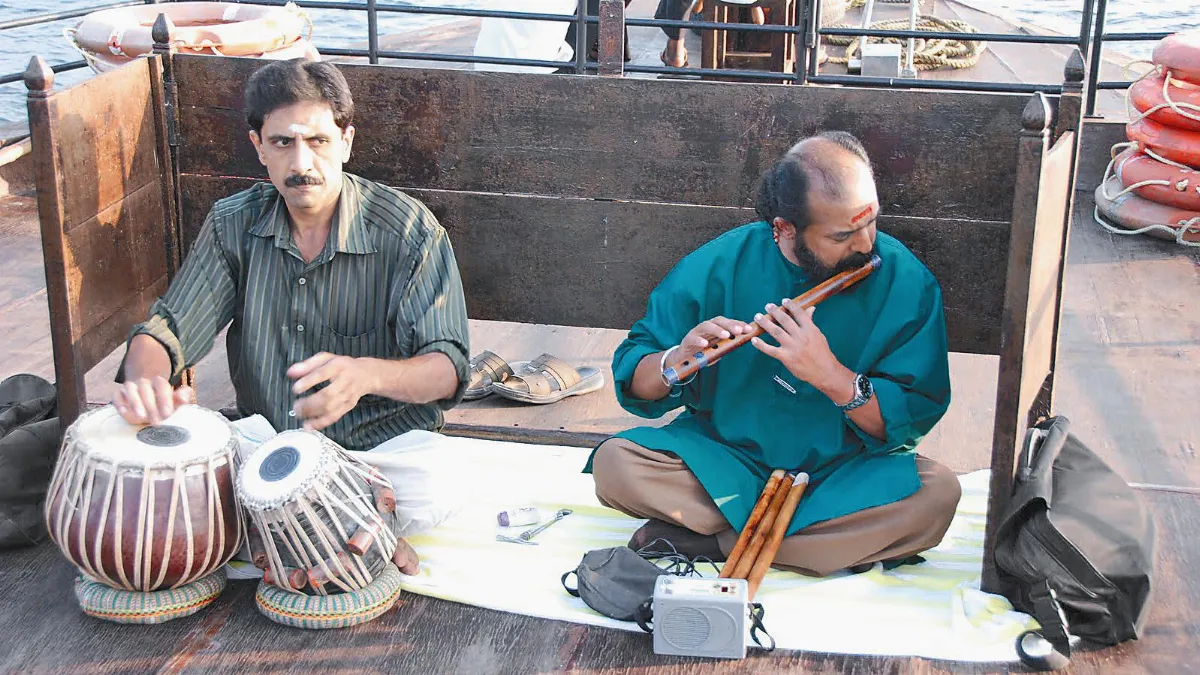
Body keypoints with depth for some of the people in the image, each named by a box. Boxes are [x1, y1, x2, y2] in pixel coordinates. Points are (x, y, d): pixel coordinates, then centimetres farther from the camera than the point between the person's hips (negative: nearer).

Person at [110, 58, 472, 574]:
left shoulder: (409, 231, -9)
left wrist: (367, 374, -37)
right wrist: (145, 381, -25)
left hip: (383, 450, -4)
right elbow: (167, 330, 1)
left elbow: (447, 369, -14)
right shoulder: (233, 224, 3)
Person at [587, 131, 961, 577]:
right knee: (614, 464, -25)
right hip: (726, 459, 0)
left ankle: (707, 542, -22)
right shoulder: (718, 267, -10)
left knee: (937, 494, -29)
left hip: (842, 473, 1)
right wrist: (677, 361, -28)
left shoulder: (905, 282, -10)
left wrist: (831, 375, -29)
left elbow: (913, 419, -13)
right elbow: (632, 384, -5)